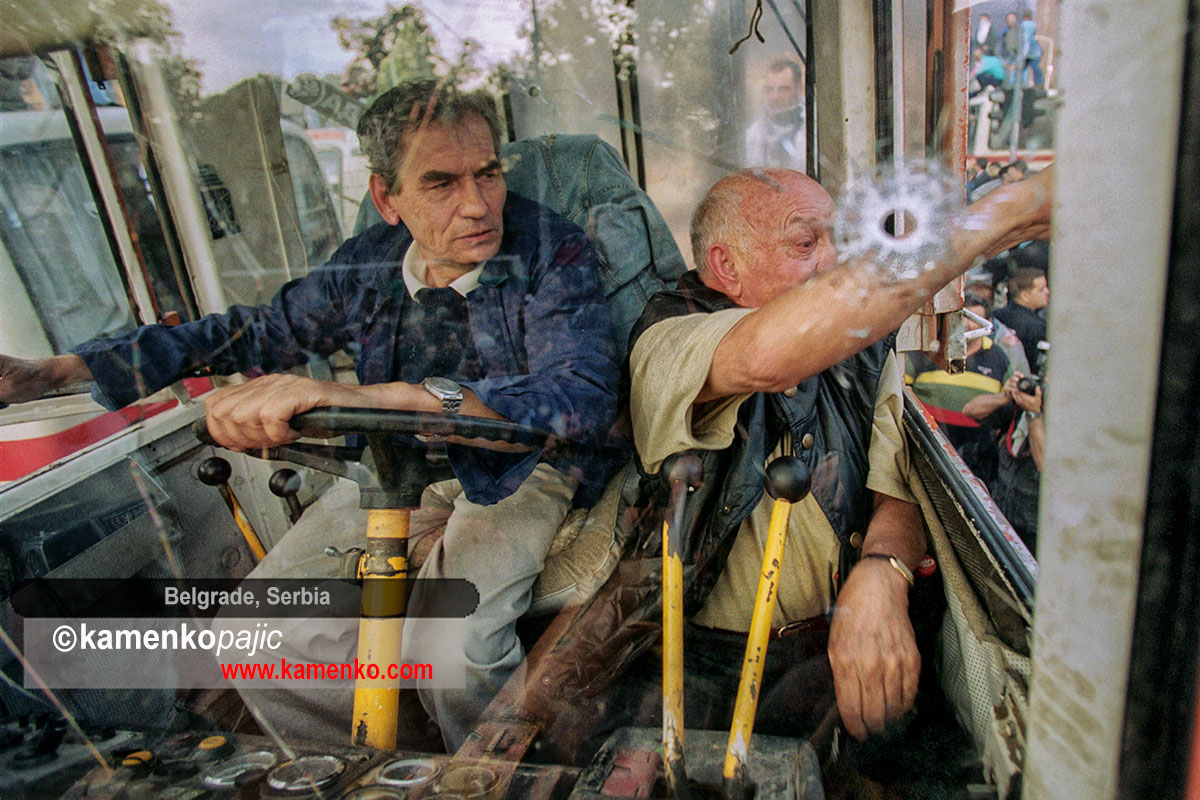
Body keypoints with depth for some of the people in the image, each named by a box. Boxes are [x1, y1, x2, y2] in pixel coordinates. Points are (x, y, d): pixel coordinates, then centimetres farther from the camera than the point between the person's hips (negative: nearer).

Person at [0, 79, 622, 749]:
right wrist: (57, 371, 6)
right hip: (398, 463, 5)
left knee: (449, 645, -30)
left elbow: (581, 395, -37)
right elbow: (258, 333, 10)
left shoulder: (553, 250, -19)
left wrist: (365, 396, -48)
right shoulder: (371, 261, -5)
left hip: (526, 468, -4)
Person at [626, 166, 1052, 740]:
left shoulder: (862, 348, 6)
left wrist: (880, 574, -27)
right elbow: (766, 356, -38)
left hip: (839, 647, 6)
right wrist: (1005, 213, -35)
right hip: (708, 657, -5)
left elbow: (898, 487, -1)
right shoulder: (666, 339, -14)